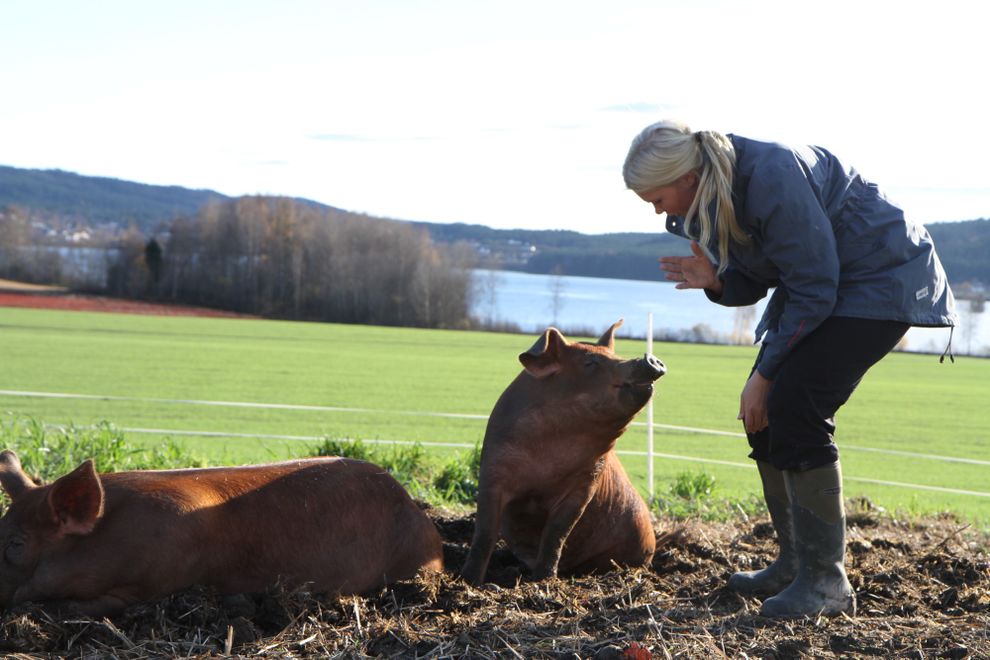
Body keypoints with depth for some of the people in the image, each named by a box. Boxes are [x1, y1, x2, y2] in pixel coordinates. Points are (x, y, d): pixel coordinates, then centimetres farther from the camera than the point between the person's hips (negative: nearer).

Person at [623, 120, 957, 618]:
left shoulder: (773, 179, -30)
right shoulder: (709, 195, -2)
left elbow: (814, 290, -26)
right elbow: (753, 282, 6)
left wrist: (765, 375, -20)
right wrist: (713, 280, -17)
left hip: (881, 280, -9)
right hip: (817, 282, 9)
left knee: (795, 405, -21)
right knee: (764, 413, 2)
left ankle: (826, 580, -15)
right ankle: (795, 562, 13)